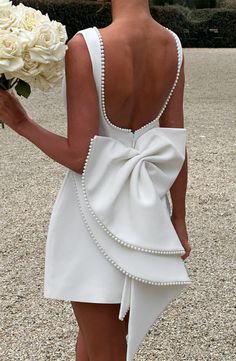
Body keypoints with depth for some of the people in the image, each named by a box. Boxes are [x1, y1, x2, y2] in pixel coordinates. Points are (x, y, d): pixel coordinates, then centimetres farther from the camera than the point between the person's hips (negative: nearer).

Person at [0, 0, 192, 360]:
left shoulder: (86, 47, -21)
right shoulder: (173, 45, -3)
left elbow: (81, 157, -19)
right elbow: (176, 147, 2)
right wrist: (179, 218, 12)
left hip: (97, 209, -6)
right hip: (145, 207, 6)